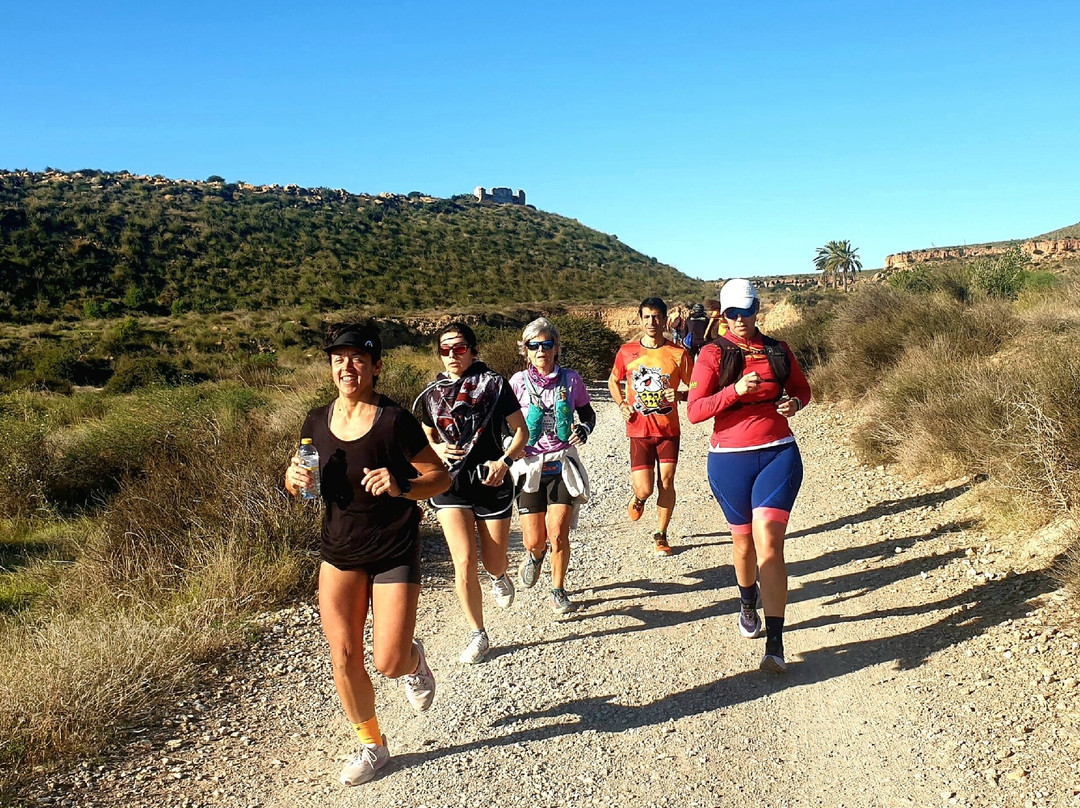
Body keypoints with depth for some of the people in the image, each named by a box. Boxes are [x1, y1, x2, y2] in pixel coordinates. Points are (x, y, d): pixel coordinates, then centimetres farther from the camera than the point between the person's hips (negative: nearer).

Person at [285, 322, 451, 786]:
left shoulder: (394, 421, -17)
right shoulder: (317, 422, -2)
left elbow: (440, 477, -12)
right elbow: (296, 482, 10)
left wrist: (401, 487, -30)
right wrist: (296, 478, -13)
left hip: (394, 553, -4)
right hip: (339, 552, 4)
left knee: (388, 663, -5)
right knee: (343, 657, 5)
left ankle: (414, 660, 35)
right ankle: (371, 745, 29)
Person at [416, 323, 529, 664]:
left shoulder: (493, 384, -5)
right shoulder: (432, 393, 4)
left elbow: (521, 430, -1)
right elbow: (427, 435, 19)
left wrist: (504, 461, -17)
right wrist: (437, 448, -4)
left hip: (491, 482, -1)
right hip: (450, 485, 2)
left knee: (494, 564, 8)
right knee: (464, 563, -9)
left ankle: (500, 577, 49)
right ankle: (478, 636, 10)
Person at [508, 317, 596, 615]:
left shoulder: (570, 379, 1)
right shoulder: (518, 381, 0)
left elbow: (588, 413, 13)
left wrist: (584, 429, -8)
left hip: (563, 464, 0)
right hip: (529, 466, 0)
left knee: (557, 531, -12)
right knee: (534, 540, 0)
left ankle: (558, 591, 11)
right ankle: (535, 554, 40)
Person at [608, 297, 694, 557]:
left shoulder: (678, 353, -3)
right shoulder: (626, 352, -1)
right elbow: (613, 381, 15)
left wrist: (679, 395, -17)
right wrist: (622, 405, -1)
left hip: (668, 429, 0)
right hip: (639, 430, 0)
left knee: (666, 482, 3)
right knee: (645, 489, -6)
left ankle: (661, 536, 22)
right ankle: (637, 498, 33)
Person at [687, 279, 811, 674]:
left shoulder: (778, 351, 7)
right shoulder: (712, 354, -1)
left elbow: (802, 388, 23)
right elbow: (694, 411, -10)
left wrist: (795, 403, -1)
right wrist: (736, 390, -23)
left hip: (778, 455, 0)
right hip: (730, 460, 0)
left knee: (769, 544, -12)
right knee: (743, 541, 16)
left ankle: (775, 644, -9)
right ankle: (748, 605, 46)